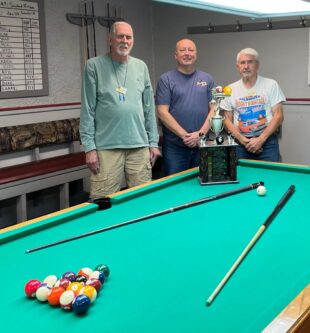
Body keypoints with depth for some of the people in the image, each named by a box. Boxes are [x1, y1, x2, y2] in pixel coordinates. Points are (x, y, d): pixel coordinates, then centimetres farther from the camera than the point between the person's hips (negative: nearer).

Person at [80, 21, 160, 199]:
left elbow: (149, 107, 13)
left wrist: (154, 142, 8)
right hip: (106, 147, -3)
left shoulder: (141, 66, 11)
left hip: (140, 146, 4)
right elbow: (88, 110, -2)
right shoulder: (94, 66, 0)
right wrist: (89, 147, -7)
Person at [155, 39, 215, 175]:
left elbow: (213, 109, 6)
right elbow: (162, 112, -7)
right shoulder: (166, 79, 0)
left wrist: (201, 133, -9)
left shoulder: (207, 79, 10)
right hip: (175, 147, -3)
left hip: (202, 145, 3)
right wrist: (185, 135, -13)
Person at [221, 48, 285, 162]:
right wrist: (242, 140, -9)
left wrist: (261, 139, -12)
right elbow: (227, 120, 6)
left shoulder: (271, 84, 1)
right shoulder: (231, 89, 6)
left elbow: (278, 116, -3)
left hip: (267, 141, -1)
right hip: (240, 144, 2)